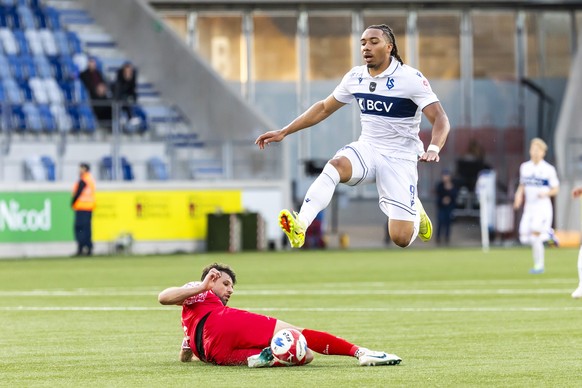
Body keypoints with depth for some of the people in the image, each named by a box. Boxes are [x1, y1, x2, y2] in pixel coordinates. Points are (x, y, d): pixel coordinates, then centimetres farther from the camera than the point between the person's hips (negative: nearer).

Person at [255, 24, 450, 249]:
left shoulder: (410, 78, -14)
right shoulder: (355, 77, 3)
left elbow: (440, 120, -19)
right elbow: (324, 108, 17)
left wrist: (433, 150, -40)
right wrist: (283, 132, 14)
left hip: (399, 158, -4)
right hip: (367, 149, 4)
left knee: (401, 238, -13)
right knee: (336, 165, -32)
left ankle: (415, 211, 25)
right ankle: (300, 227, -47)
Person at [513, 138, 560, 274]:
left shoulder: (548, 169, -6)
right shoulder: (524, 167, 8)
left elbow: (556, 189, 0)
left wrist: (546, 193, -19)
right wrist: (519, 196, 0)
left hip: (543, 206, -5)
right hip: (529, 206, 5)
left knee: (535, 236, -15)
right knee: (524, 238, -4)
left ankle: (539, 265, 1)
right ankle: (547, 234, 23)